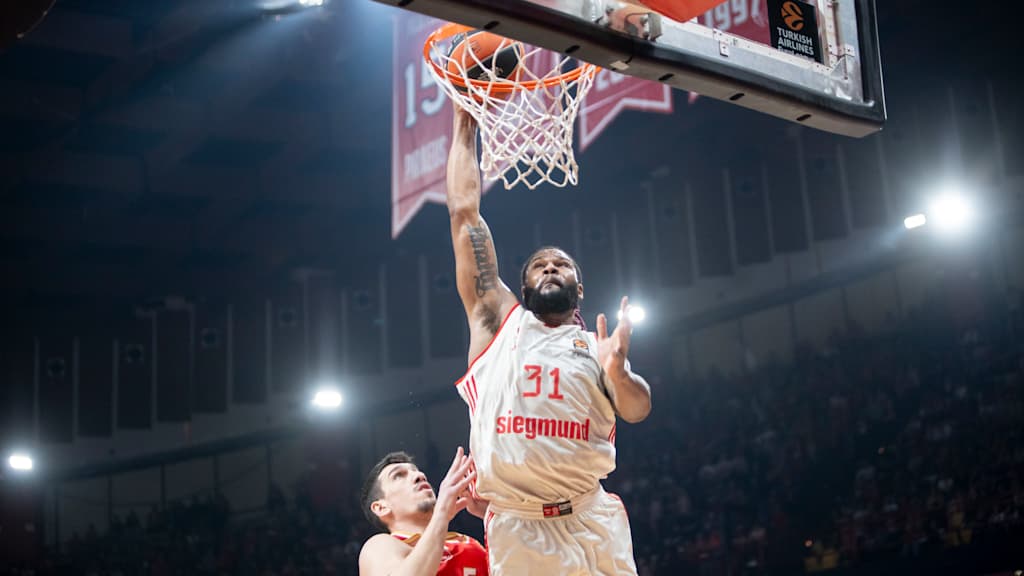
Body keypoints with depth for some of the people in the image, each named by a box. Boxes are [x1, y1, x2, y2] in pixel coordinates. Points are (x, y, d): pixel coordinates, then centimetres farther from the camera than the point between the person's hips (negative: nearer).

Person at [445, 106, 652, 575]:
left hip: (591, 525, 1)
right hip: (513, 531, 0)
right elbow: (463, 211, 12)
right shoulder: (498, 320, 13)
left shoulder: (598, 346, 16)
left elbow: (637, 411, -3)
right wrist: (465, 121, 13)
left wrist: (618, 374, -24)